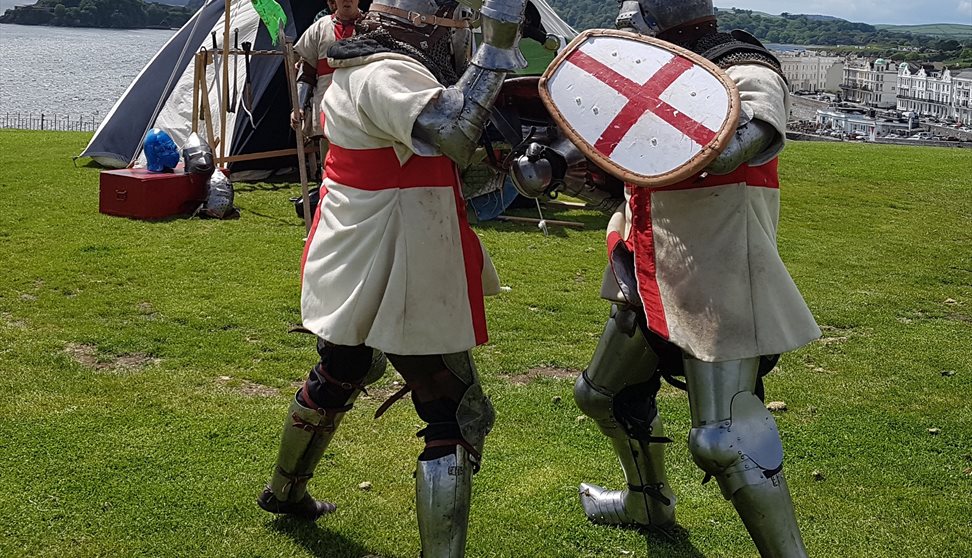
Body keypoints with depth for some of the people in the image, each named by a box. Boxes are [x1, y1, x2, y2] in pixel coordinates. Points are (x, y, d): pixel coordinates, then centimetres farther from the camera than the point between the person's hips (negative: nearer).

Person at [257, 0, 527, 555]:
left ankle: (285, 490, 52)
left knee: (337, 379, 32)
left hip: (354, 275, 10)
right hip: (398, 282, -10)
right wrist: (498, 45, -34)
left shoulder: (359, 70, 10)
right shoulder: (387, 75, -21)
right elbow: (453, 135, -38)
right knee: (460, 420, -2)